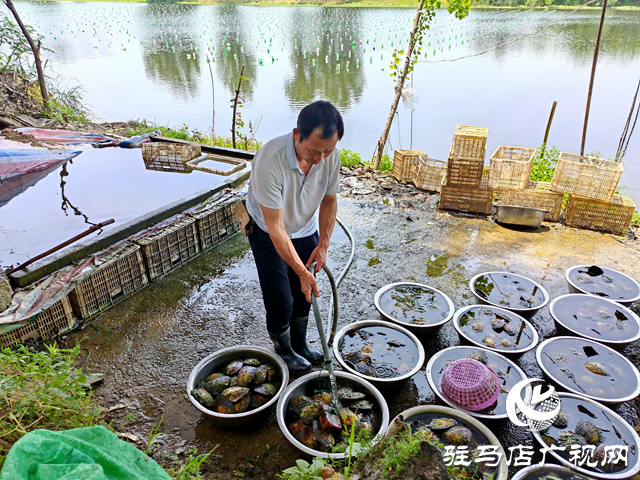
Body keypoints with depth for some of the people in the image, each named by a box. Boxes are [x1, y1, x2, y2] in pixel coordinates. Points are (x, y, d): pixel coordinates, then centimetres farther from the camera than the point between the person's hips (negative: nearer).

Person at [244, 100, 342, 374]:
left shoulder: (330, 156, -21)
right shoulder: (268, 162, -39)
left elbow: (329, 200, -3)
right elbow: (275, 228, -34)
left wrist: (323, 245, -10)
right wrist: (302, 271, -32)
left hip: (306, 230, 5)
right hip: (268, 234, -5)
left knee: (305, 293, 13)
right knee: (280, 300, 0)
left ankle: (300, 345, 37)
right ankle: (284, 351, 28)